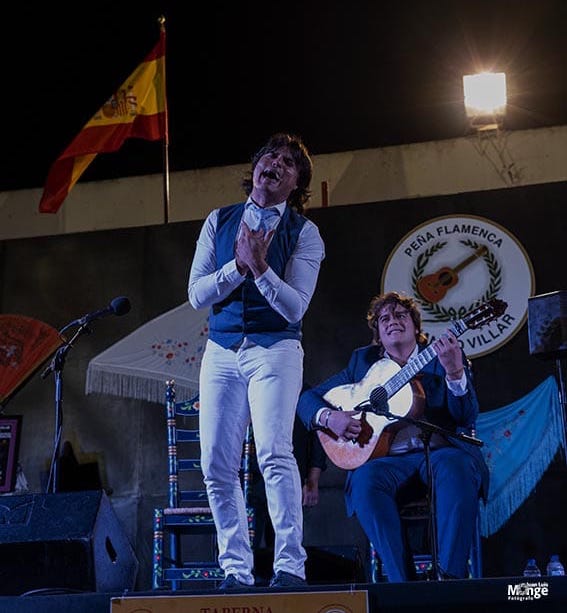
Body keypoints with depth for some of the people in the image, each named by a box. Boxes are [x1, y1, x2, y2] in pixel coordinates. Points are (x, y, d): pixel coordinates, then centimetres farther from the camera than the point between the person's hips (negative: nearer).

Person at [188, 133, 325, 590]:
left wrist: (260, 267, -21)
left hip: (275, 350, -4)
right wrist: (238, 266, -12)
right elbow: (196, 295, 3)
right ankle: (236, 570, 10)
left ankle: (290, 565, -15)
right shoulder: (219, 222, 9)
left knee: (274, 453, -20)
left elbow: (295, 308, -8)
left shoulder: (304, 233, 0)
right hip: (222, 350, 4)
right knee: (218, 466, 0)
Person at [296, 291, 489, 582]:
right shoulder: (362, 361, 19)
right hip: (389, 458, 1)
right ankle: (403, 582, -33)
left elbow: (467, 417, -2)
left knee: (456, 469, -36)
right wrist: (329, 417, -5)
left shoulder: (443, 357, 13)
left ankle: (451, 576, -36)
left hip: (442, 451, -1)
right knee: (365, 481, -32)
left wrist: (454, 371, -20)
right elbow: (307, 398, 19)